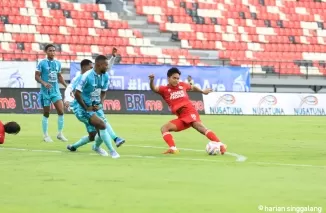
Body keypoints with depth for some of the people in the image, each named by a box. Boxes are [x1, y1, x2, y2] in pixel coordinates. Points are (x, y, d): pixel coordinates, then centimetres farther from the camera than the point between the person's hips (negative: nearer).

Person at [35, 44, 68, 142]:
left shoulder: (58, 63, 7)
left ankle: (60, 134, 5)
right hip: (45, 91, -4)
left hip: (55, 91, 4)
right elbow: (37, 76, -9)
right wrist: (44, 83, -25)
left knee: (61, 111, -7)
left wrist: (66, 86, 9)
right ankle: (45, 135, 14)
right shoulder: (42, 63, -7)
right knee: (46, 113, 3)